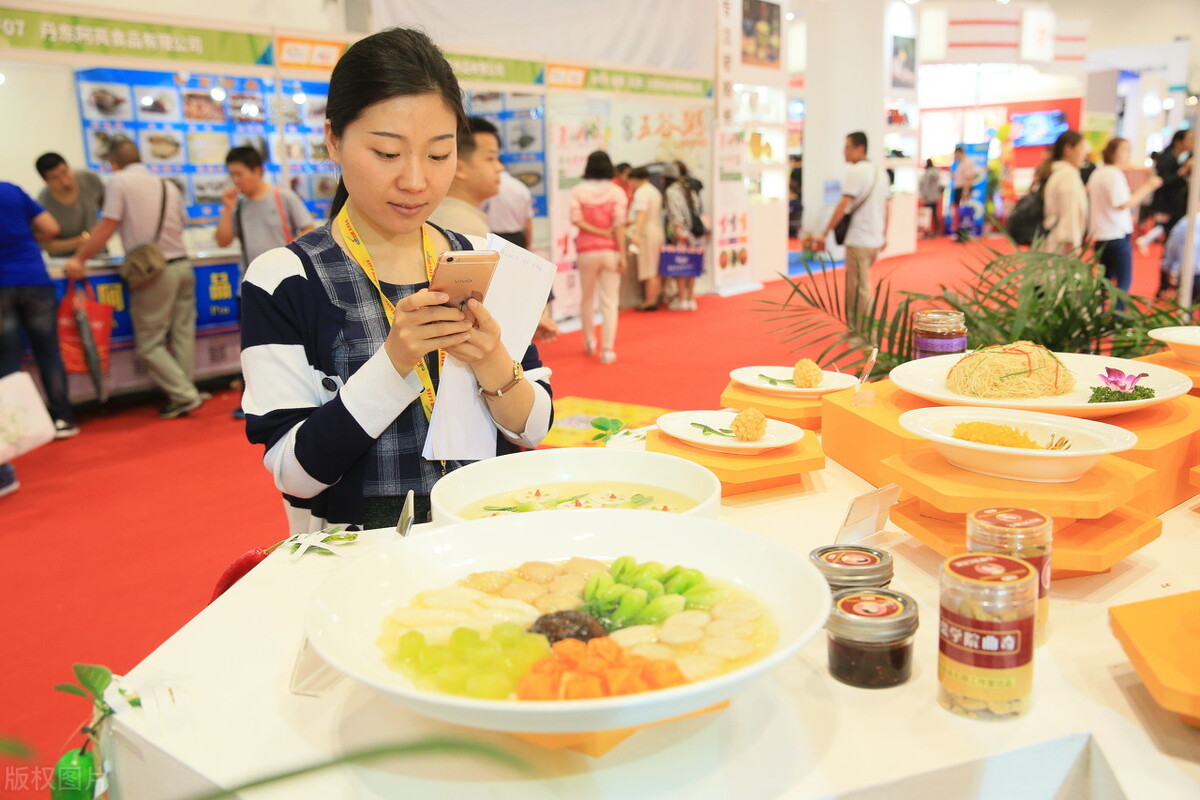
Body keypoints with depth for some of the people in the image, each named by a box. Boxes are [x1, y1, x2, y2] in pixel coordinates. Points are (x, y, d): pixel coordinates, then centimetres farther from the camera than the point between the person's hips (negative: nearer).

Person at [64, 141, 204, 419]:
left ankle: (185, 396, -2)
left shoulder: (120, 181, -3)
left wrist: (79, 259, 1)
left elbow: (107, 227, -7)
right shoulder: (169, 185, 14)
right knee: (182, 335, 11)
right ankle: (184, 393, 12)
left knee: (150, 343, 3)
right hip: (183, 264, 6)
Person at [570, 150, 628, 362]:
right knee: (610, 301, 3)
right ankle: (608, 349, 0)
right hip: (610, 250, -1)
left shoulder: (578, 190, -2)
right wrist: (622, 255, -8)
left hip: (586, 250, 1)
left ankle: (589, 341, 31)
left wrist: (599, 232, -6)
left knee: (587, 297, 19)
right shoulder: (617, 191, -5)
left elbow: (576, 220, -11)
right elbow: (619, 225, -10)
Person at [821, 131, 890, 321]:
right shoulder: (879, 172, 13)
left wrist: (826, 233, -16)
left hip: (858, 240, -8)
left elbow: (843, 206, -20)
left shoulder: (856, 172, -13)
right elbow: (886, 207, 17)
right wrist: (884, 235, 25)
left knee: (859, 289, -3)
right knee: (859, 286, 18)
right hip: (875, 239, 8)